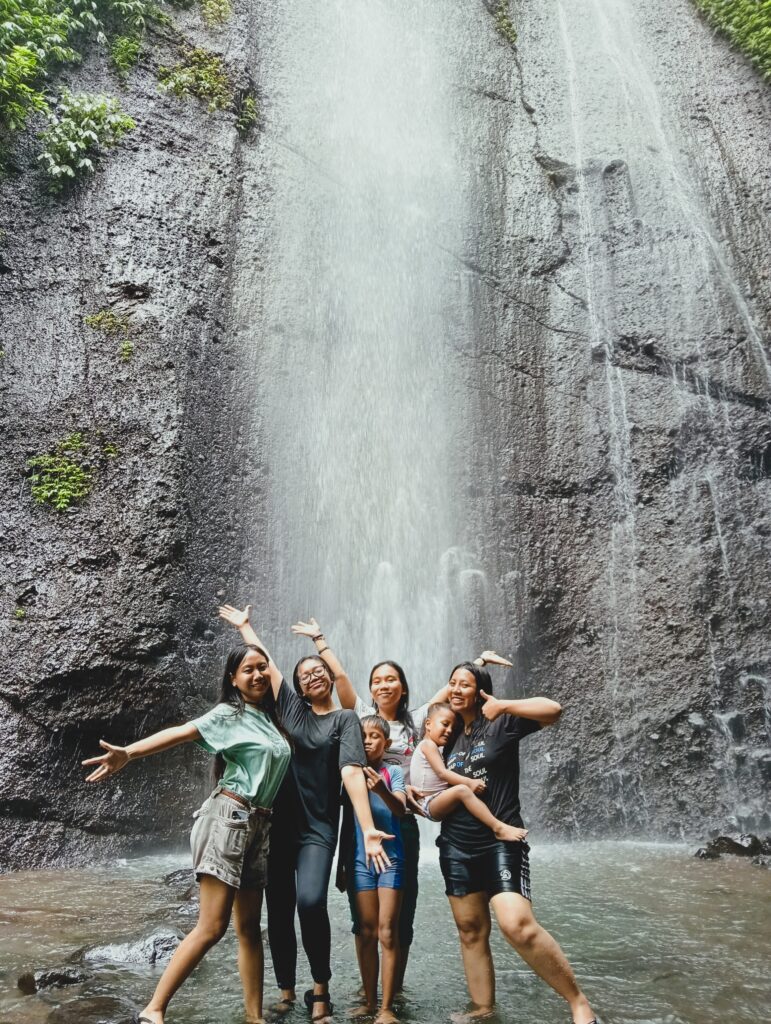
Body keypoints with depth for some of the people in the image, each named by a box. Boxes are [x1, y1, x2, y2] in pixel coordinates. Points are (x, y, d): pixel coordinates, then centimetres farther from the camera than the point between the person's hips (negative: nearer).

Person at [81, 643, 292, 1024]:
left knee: (249, 926, 10)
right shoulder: (228, 714, -6)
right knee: (212, 927, -8)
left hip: (258, 825, 6)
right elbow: (179, 733, -20)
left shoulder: (270, 717, 14)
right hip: (228, 818, -6)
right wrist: (127, 754, -33)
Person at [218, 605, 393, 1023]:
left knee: (311, 902, -21)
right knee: (278, 910, 5)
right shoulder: (291, 707, 9)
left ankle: (320, 987, 1)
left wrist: (368, 829, -25)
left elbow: (352, 773, -13)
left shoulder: (345, 719, -1)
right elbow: (264, 663, 16)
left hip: (318, 828, -4)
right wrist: (244, 626, 25)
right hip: (280, 824, 4)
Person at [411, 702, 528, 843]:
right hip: (430, 804, -10)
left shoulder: (435, 749, 21)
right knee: (462, 790, -30)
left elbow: (444, 776, 13)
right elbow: (442, 773, -21)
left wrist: (468, 783, 0)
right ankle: (498, 828, -35)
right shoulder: (428, 744, -10)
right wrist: (469, 782, -26)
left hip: (437, 804, 10)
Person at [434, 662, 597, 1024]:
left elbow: (552, 709, -19)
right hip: (455, 847, 6)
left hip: (500, 842, -6)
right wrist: (419, 795, 5)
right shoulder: (450, 737, 13)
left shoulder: (500, 725, -5)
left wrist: (504, 706, -23)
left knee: (518, 925, -20)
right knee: (470, 931, 10)